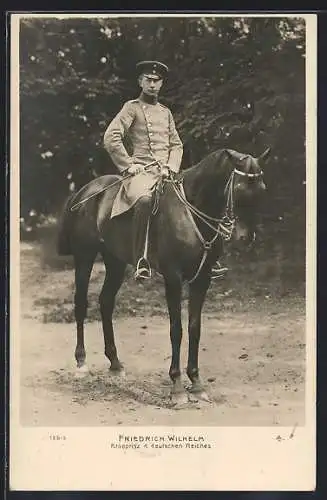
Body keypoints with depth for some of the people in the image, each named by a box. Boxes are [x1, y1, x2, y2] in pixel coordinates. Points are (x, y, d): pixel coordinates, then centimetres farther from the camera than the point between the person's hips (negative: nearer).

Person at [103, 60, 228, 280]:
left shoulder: (166, 112, 22)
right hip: (141, 171, -5)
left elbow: (177, 145, 21)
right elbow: (111, 138, -4)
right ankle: (141, 261, -37)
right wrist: (129, 164, -9)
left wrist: (171, 167, 3)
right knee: (144, 200, -37)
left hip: (166, 172, 6)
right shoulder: (132, 108, 6)